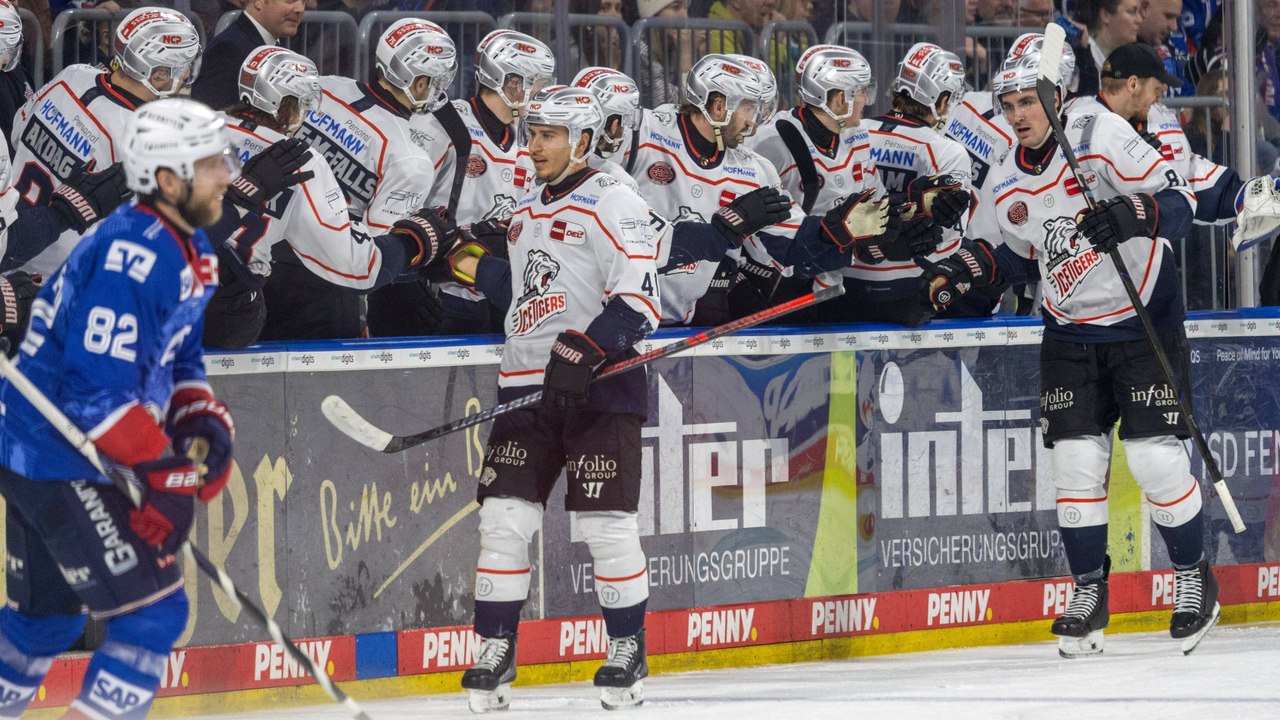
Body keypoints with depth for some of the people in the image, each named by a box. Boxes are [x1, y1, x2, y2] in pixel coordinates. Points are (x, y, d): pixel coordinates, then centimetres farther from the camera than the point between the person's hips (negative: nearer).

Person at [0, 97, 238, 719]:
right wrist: (164, 472, -22)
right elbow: (98, 391, -27)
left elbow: (178, 360, 20)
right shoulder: (129, 259, -24)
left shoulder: (190, 252, 9)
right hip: (57, 465, -11)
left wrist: (203, 420, 2)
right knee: (153, 611, -9)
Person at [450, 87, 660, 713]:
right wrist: (475, 267, 17)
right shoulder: (527, 210, 18)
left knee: (606, 524, -5)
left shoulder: (614, 204, -8)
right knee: (503, 517, -1)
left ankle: (628, 653, 9)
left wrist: (583, 353, -25)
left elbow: (638, 302, -15)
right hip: (527, 381, 7)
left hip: (597, 385, -7)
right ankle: (494, 652, 5)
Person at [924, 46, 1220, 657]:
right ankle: (1089, 592, 11)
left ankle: (1194, 578, 12)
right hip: (1069, 335, 5)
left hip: (1144, 322, -5)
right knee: (1076, 461, -3)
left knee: (1157, 458, -8)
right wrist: (964, 271, 2)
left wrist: (1128, 216, -38)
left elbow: (1178, 200, -19)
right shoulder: (1006, 184, 3)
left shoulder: (1103, 138, -16)